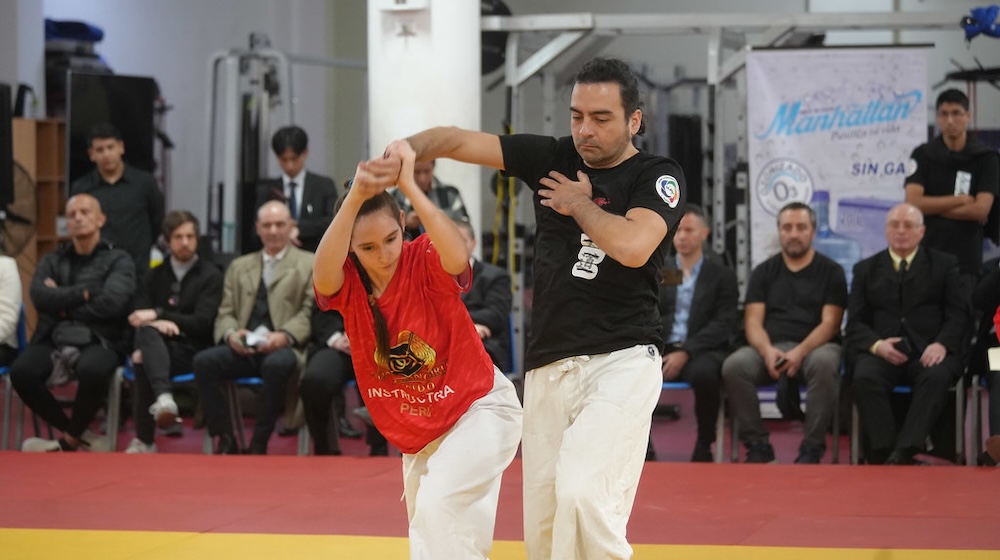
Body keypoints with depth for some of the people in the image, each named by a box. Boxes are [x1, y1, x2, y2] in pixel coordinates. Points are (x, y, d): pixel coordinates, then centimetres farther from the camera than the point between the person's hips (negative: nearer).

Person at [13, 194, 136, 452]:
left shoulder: (119, 261, 9)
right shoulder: (52, 262, 19)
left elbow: (111, 304, -9)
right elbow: (40, 297, -1)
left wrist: (63, 302, 0)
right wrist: (86, 293, -5)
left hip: (100, 340, -3)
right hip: (53, 338, 3)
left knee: (92, 370, -40)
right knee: (21, 371, -30)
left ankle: (70, 440, -12)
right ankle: (81, 435, -11)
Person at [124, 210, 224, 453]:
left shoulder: (211, 276, 6)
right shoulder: (154, 276, 19)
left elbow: (202, 323, -6)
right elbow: (138, 318, 7)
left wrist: (158, 315, -16)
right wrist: (157, 324, -19)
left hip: (191, 352, -3)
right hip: (158, 347, 3)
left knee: (144, 363, -37)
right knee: (147, 331, -37)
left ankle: (144, 440, -38)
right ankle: (163, 398, -56)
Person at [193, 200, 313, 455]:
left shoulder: (311, 265, 14)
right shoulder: (239, 267, 27)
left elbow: (311, 312, 2)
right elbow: (226, 312, 19)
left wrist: (284, 335, -17)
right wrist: (230, 333, -6)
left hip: (283, 348, -4)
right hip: (243, 348, 4)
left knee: (276, 364, -39)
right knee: (203, 361, -26)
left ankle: (259, 443, -25)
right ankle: (225, 439, -17)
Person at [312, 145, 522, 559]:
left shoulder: (426, 263, -22)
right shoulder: (346, 283, -15)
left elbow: (457, 254, -46)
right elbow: (323, 273, -40)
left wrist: (409, 186, -53)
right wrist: (355, 197, -55)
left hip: (478, 410, -6)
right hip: (418, 432, 6)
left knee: (437, 508, -26)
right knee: (425, 524, 20)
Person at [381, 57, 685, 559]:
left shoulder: (658, 177, -1)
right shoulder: (551, 158, 10)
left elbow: (633, 247, -20)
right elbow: (457, 141, 5)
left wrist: (579, 203, -5)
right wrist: (403, 150, -13)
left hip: (621, 361, -5)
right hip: (549, 366, 5)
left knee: (582, 493, -27)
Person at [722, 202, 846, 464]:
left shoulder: (831, 271, 8)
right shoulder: (764, 272, 15)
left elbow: (830, 322, -2)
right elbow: (753, 321, 5)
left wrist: (800, 352, -20)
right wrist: (767, 350, -18)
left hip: (815, 346, -2)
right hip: (770, 347, 2)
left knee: (824, 363, -39)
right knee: (733, 366, -30)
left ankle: (812, 447, -26)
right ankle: (757, 444, -17)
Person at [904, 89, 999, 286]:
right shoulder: (923, 155, 6)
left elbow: (981, 210, -6)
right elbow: (913, 202, -6)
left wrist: (934, 207, -4)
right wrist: (961, 200, -5)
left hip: (966, 260, 0)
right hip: (926, 253, 0)